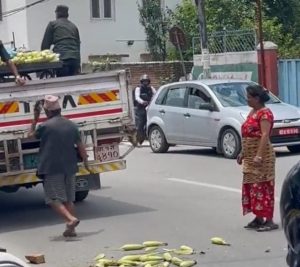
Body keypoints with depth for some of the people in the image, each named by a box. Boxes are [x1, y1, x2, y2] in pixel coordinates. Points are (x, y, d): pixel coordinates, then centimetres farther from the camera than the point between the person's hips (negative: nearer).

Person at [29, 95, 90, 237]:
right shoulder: (71, 125, 4)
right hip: (69, 167, 5)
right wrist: (85, 162, 21)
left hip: (52, 168, -5)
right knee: (68, 199, 15)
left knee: (54, 199, -3)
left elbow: (31, 135, 9)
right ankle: (70, 229, 14)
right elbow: (80, 146, 9)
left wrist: (35, 119, 16)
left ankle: (71, 219, -23)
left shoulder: (45, 126, -10)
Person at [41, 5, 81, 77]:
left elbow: (45, 44, 6)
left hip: (62, 59, -4)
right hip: (75, 59, 4)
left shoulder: (52, 24, 8)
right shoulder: (74, 26, 21)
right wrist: (78, 66, 23)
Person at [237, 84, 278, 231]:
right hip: (250, 156, 10)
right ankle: (258, 218, 21)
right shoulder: (252, 112, 15)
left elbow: (265, 135, -22)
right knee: (251, 186, 13)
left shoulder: (265, 113, -14)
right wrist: (243, 153, 18)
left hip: (261, 155, -10)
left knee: (262, 186, -9)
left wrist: (259, 156, -29)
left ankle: (269, 220, -6)